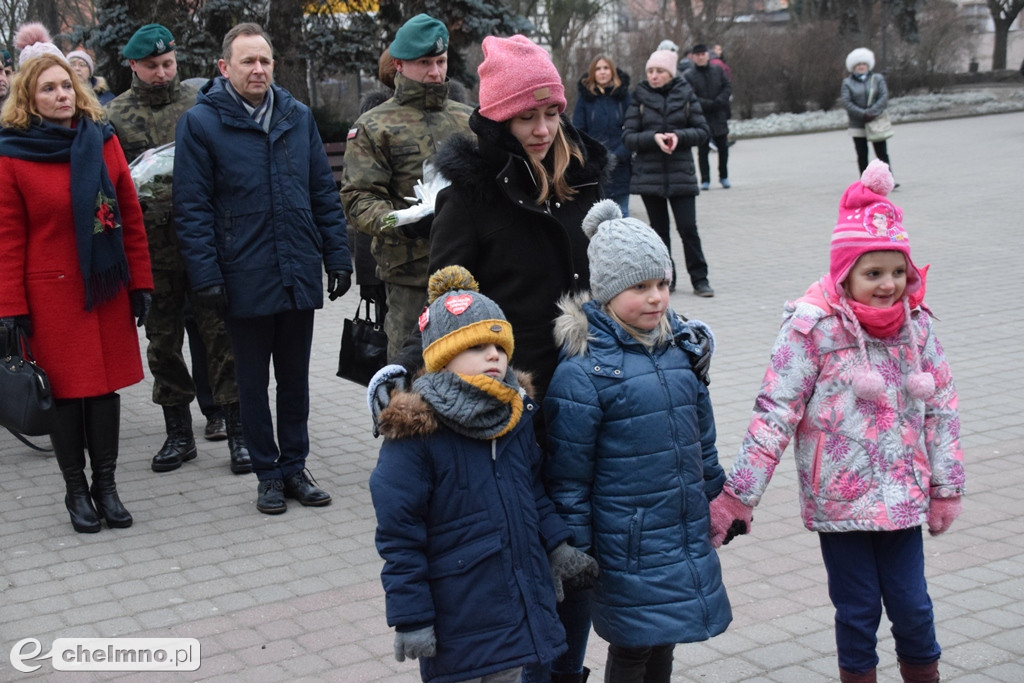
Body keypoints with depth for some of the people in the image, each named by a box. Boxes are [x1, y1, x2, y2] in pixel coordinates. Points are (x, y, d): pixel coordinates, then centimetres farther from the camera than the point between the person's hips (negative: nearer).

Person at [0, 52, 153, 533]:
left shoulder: (103, 141, 5)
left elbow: (131, 218, 7)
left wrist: (141, 284, 4)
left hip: (107, 287, 3)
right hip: (52, 293, -3)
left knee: (106, 384, 7)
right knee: (66, 390, 4)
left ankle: (106, 484, 21)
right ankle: (76, 489, 18)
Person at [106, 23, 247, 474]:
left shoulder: (199, 103, 4)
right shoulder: (115, 116, 6)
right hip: (152, 247, 2)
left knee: (221, 337, 0)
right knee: (163, 343, 10)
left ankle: (238, 433, 8)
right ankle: (178, 434, 23)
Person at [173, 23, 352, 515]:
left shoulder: (298, 117, 6)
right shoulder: (201, 122, -5)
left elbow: (324, 192, 10)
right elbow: (192, 208, -7)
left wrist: (338, 257, 5)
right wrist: (206, 276, -13)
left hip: (300, 277, 3)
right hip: (245, 281, -3)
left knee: (295, 380, 13)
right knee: (253, 383, 10)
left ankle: (294, 467, 26)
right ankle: (269, 474, 22)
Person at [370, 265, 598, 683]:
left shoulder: (516, 414, 2)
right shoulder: (414, 433, -18)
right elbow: (398, 535, -15)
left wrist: (558, 546, 9)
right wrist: (411, 617, -15)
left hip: (521, 599, 6)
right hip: (456, 614, -6)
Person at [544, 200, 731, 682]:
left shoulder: (678, 348, 4)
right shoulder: (583, 371, -18)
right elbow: (568, 473, -14)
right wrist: (574, 551, -11)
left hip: (686, 532, 6)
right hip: (627, 546, -6)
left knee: (664, 641, 19)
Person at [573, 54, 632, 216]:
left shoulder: (623, 95, 3)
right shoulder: (585, 96, 5)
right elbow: (578, 132, 1)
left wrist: (618, 156, -13)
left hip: (619, 169, 0)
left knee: (621, 214, 6)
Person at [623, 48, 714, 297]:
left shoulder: (685, 94, 1)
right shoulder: (640, 97, 1)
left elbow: (702, 131, 1)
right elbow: (628, 137, -2)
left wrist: (678, 136, -15)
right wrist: (653, 138, -19)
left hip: (681, 174, -1)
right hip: (649, 174, 1)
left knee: (688, 227, -4)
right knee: (659, 229, 8)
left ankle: (699, 279, 6)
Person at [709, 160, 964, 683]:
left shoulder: (915, 324, -1)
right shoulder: (813, 328, -14)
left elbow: (940, 408, 8)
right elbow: (775, 412, -14)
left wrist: (946, 487, 9)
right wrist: (736, 497, -14)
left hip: (902, 496, 3)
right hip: (838, 500, -3)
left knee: (912, 606, 9)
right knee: (857, 611, 9)